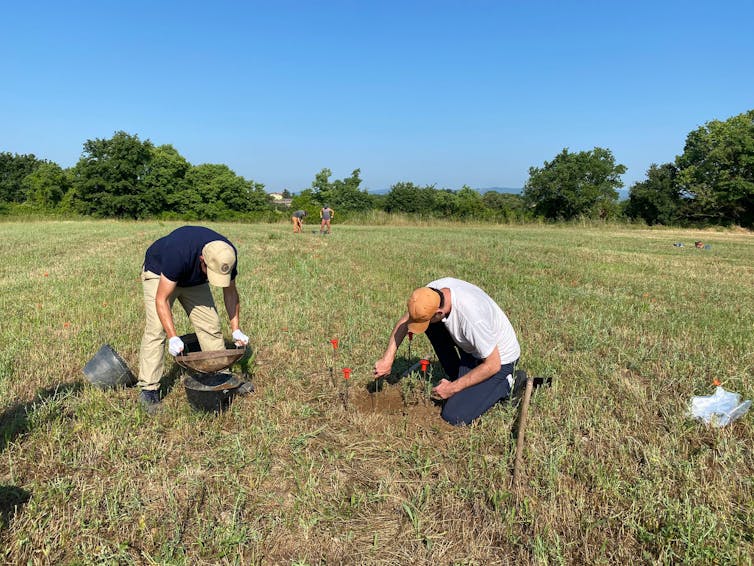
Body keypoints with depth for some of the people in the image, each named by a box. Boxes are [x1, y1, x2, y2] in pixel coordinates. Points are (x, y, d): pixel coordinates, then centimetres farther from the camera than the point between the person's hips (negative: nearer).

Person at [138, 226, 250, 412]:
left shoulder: (227, 256, -27)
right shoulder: (178, 254, -43)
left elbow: (230, 292, -11)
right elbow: (161, 299, -36)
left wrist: (236, 329, -17)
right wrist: (173, 337, -44)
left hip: (194, 280, 5)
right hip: (159, 274, -4)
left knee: (211, 324, -1)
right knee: (156, 329, -18)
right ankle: (148, 389, -11)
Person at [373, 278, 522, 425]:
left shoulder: (472, 318, -40)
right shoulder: (432, 291, -20)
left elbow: (493, 365, -28)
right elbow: (405, 319, -4)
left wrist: (453, 388, -20)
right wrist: (387, 358, -11)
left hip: (499, 357, -7)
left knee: (454, 415, -13)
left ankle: (507, 384, 5)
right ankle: (457, 378, 8)